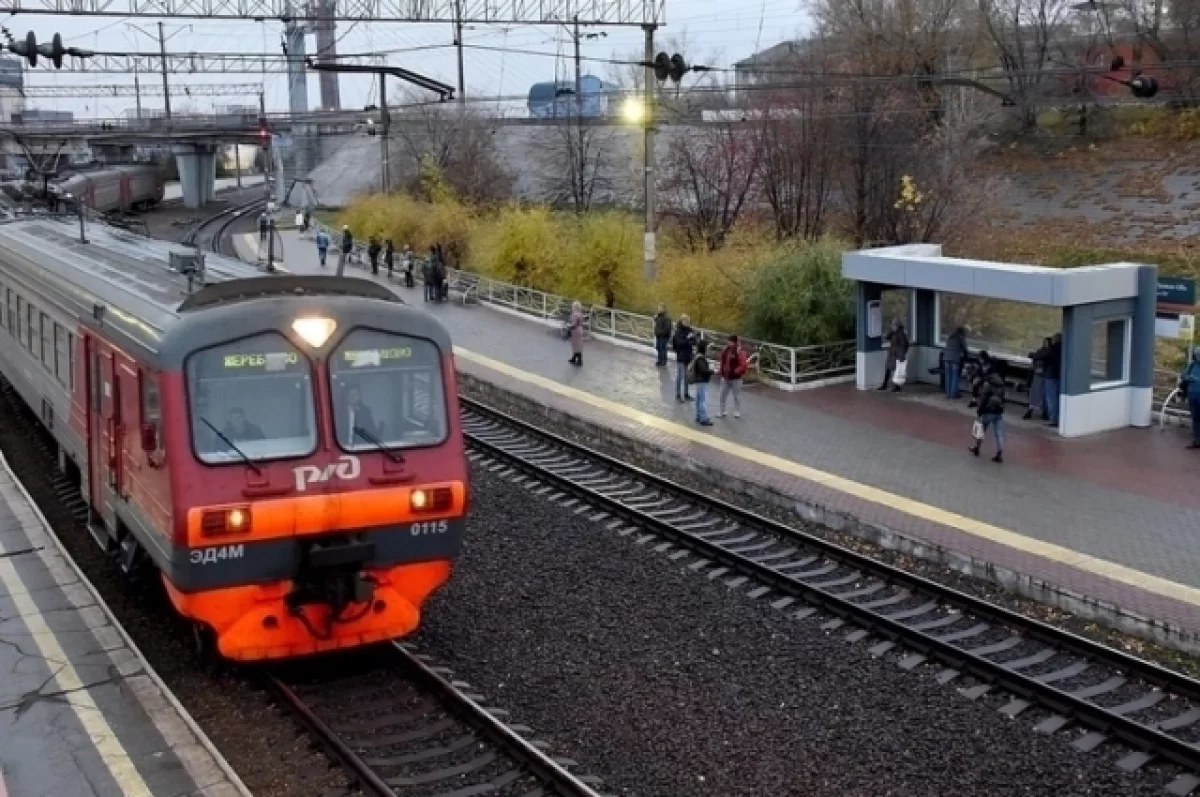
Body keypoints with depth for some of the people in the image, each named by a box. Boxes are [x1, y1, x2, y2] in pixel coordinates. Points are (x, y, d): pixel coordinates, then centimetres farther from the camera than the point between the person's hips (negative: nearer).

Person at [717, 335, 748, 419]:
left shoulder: (740, 352, -16)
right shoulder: (725, 350, 4)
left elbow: (744, 365, -20)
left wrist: (736, 372, -23)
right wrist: (722, 371, 11)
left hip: (735, 378, -6)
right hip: (725, 377, 6)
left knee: (737, 396, 6)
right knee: (723, 395, 11)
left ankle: (737, 412, 18)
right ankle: (721, 411, 21)